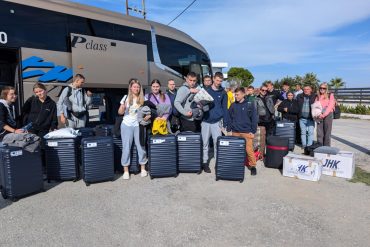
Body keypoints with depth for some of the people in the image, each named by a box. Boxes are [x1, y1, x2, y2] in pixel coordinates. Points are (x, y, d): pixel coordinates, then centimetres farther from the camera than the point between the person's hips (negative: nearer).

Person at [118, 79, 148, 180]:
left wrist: (148, 116, -16)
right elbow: (120, 112, 0)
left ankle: (143, 168, 18)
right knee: (126, 147, 2)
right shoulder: (126, 98, 0)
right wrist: (123, 106, -21)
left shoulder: (143, 99, 4)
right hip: (127, 125, -1)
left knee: (141, 146, 4)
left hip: (138, 125, 1)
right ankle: (126, 170, 10)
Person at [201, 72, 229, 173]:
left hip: (217, 122, 0)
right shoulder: (206, 90, 4)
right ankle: (205, 162, 17)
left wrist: (225, 123, 1)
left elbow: (224, 108, 6)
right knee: (205, 143, 6)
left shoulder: (223, 93, 5)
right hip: (206, 121, 0)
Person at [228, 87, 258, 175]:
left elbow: (254, 119, -2)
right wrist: (229, 129, 5)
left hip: (247, 132, -3)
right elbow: (229, 118, 11)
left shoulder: (249, 104, -3)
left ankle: (253, 166, 11)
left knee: (249, 150, -5)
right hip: (235, 132, 3)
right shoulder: (233, 105, 6)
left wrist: (253, 131, -6)